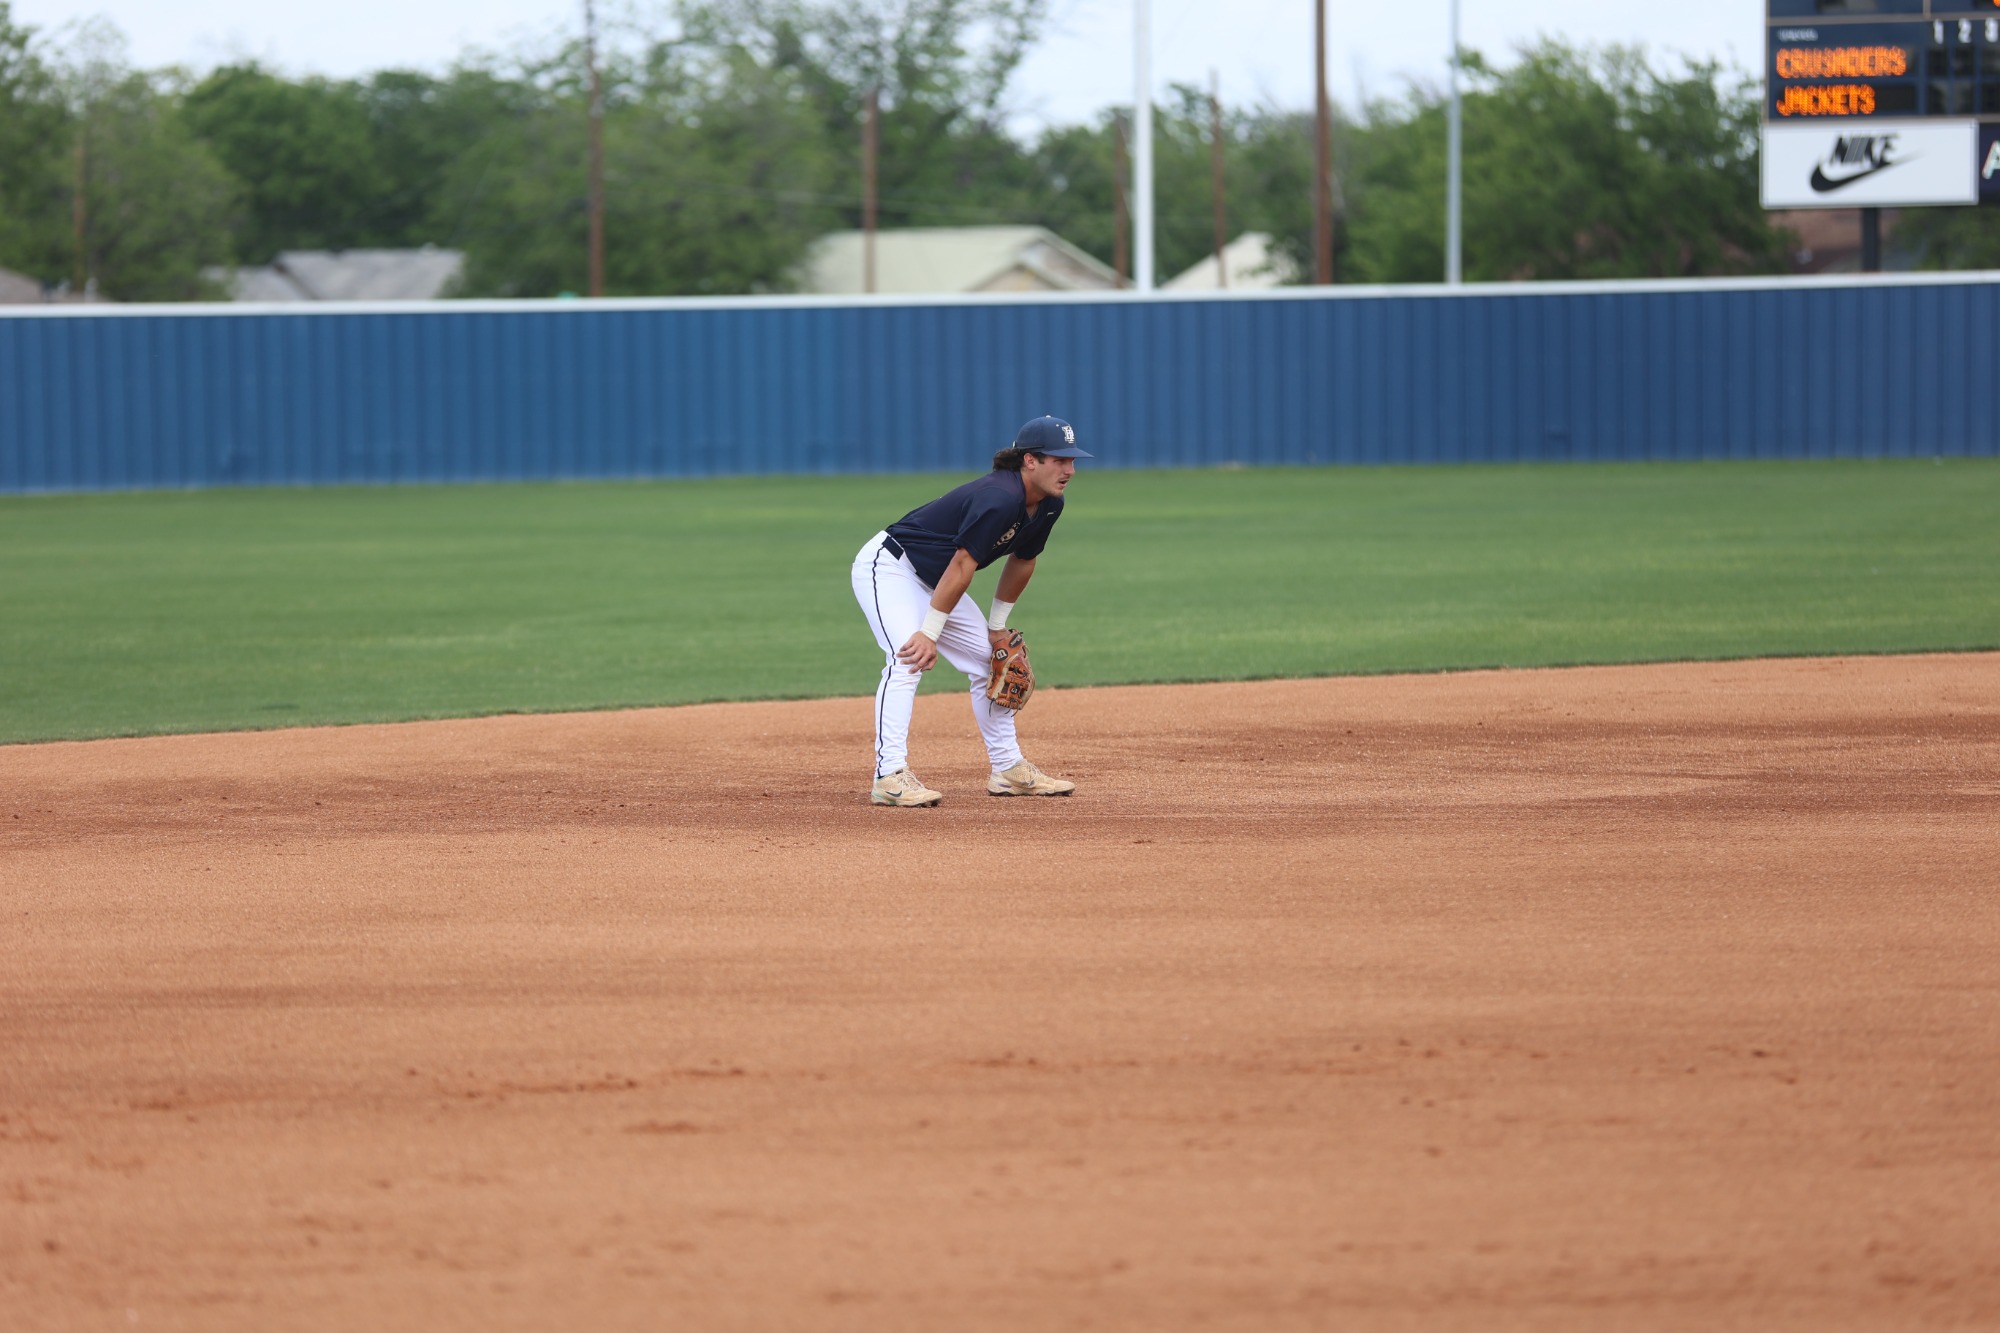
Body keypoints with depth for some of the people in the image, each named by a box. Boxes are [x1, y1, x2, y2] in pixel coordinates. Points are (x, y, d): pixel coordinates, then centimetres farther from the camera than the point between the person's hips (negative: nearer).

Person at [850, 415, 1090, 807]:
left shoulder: (1048, 506, -2)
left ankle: (1009, 768, 20)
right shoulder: (998, 499, -31)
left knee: (989, 657, 10)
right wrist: (929, 634, -27)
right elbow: (962, 566, -30)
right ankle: (890, 775, -34)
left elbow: (1022, 562, 13)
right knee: (908, 659, -27)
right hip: (888, 566, -10)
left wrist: (998, 625, 15)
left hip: (933, 581, 10)